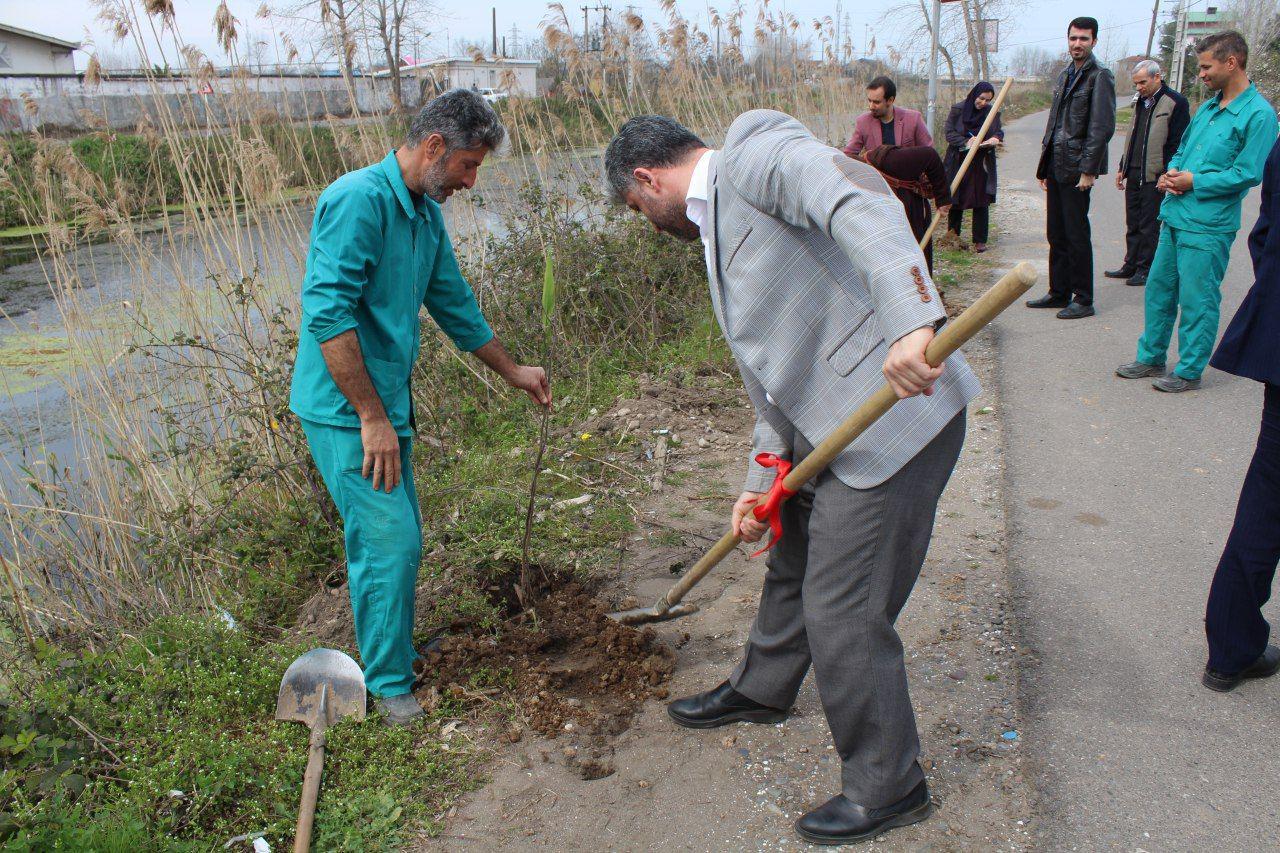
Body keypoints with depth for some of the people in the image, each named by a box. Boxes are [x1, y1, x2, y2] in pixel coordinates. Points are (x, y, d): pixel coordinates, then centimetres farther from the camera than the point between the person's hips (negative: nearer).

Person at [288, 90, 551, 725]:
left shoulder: (427, 214, 11)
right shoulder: (359, 199, -18)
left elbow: (454, 305, 22)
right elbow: (327, 313, -25)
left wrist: (513, 372, 30)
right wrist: (372, 417, -24)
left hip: (386, 406, 9)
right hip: (346, 411, -9)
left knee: (396, 539, 17)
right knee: (390, 541, -5)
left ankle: (390, 649, 36)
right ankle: (388, 683, 13)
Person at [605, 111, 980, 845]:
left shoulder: (754, 154, -9)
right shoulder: (719, 228, 20)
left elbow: (860, 198, -29)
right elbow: (773, 369, 21)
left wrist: (912, 323, -42)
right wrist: (764, 479, 16)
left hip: (896, 414, -10)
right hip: (826, 428, 10)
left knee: (843, 611, -2)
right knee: (793, 559, 27)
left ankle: (889, 785, 21)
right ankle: (761, 690, 53)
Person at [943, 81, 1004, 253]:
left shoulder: (992, 113, 5)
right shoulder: (957, 110, -2)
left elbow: (999, 132, 8)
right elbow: (949, 133, -8)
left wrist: (996, 138, -16)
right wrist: (966, 142, -23)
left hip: (982, 165, 1)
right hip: (958, 163, -1)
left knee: (981, 202, 0)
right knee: (955, 199, 5)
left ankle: (980, 240, 6)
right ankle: (953, 231, 23)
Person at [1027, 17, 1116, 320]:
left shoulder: (1100, 77, -8)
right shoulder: (1065, 75, 17)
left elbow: (1103, 127, -14)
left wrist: (1088, 170, -18)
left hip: (1076, 169, -8)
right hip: (1056, 167, 8)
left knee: (1076, 235, -3)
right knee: (1057, 235, 12)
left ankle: (1084, 300, 4)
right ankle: (1059, 293, 21)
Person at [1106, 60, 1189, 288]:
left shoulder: (1175, 102, -9)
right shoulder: (1140, 101, 15)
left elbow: (1177, 143, -12)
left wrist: (1166, 174, -17)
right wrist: (1122, 168, 19)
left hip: (1154, 176, -7)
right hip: (1134, 174, 7)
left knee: (1149, 226, 0)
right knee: (1133, 224, 12)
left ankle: (1145, 269, 8)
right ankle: (1131, 266, 20)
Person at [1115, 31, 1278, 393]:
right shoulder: (1207, 108, 13)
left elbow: (1248, 174, -17)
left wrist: (1194, 182, -14)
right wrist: (1171, 172, 2)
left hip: (1207, 227, -8)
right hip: (1175, 217, 8)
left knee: (1196, 301, 0)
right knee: (1158, 290, 15)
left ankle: (1189, 371, 13)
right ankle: (1152, 358, 28)